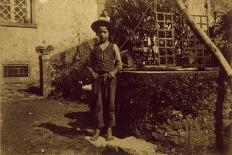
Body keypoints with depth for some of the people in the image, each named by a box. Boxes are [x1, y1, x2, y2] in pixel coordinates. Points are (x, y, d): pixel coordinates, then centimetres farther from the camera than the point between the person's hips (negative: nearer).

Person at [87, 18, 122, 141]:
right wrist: (92, 72, -2)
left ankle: (109, 129, 12)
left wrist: (114, 72, -12)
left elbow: (119, 64, 6)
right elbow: (89, 64, 17)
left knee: (110, 103, 1)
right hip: (98, 78, 1)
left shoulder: (113, 47, 9)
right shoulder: (95, 48, 14)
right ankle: (98, 129, 10)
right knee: (98, 103, 1)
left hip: (110, 78, -1)